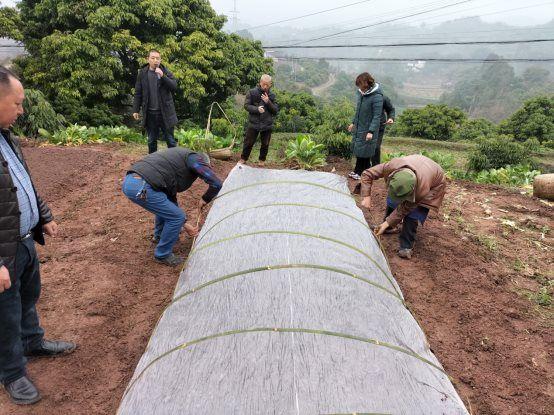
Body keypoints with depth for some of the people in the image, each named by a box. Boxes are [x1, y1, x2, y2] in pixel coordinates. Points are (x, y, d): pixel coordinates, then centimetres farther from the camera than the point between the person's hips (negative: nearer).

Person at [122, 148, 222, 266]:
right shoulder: (195, 158, 5)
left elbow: (171, 196, 32)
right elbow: (216, 184, -6)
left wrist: (185, 224, 33)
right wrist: (204, 200, 16)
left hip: (128, 181, 10)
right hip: (141, 188, -10)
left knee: (167, 206, 32)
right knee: (177, 217, 3)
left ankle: (159, 236, 49)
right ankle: (162, 255, 19)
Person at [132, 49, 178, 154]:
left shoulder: (166, 72, 2)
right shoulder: (142, 73, 4)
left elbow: (174, 87, -10)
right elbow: (138, 93, 6)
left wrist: (163, 76, -21)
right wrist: (136, 110, 1)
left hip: (165, 112, -1)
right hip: (150, 113, 2)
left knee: (170, 140, 4)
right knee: (151, 141, 11)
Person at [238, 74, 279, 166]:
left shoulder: (272, 95, 4)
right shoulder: (252, 92, -3)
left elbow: (276, 110, 1)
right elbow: (246, 105, -4)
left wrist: (268, 102, -15)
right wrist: (257, 109, -20)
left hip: (267, 124, 2)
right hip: (254, 123, -2)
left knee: (265, 144, 11)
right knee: (248, 142, 6)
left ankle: (262, 160, 30)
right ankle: (243, 158, 25)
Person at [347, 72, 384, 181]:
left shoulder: (377, 96, -19)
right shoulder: (361, 93, 4)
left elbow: (377, 116, -19)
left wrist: (371, 131, -23)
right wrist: (353, 123, 20)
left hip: (367, 129, -7)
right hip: (358, 127, 7)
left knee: (364, 152, 1)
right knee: (357, 149, 14)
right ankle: (357, 171, 28)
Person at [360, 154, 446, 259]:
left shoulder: (422, 188, -45)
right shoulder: (392, 166, -40)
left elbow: (404, 209, -30)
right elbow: (367, 174, -26)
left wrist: (386, 224, -29)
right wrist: (366, 197, -34)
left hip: (434, 183, -5)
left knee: (411, 212, -18)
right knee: (392, 200, 2)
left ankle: (406, 247, -5)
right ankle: (389, 228, 28)